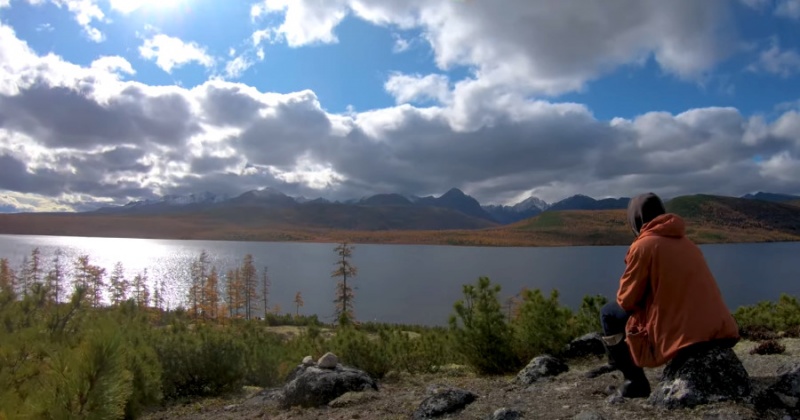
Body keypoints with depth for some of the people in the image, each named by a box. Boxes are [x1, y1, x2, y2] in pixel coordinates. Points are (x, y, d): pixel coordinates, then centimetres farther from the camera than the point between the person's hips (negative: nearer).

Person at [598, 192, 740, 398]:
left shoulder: (643, 245, -6)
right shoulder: (686, 242, 15)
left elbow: (626, 300, -3)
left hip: (682, 338, -7)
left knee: (609, 314, 11)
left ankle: (635, 381, 8)